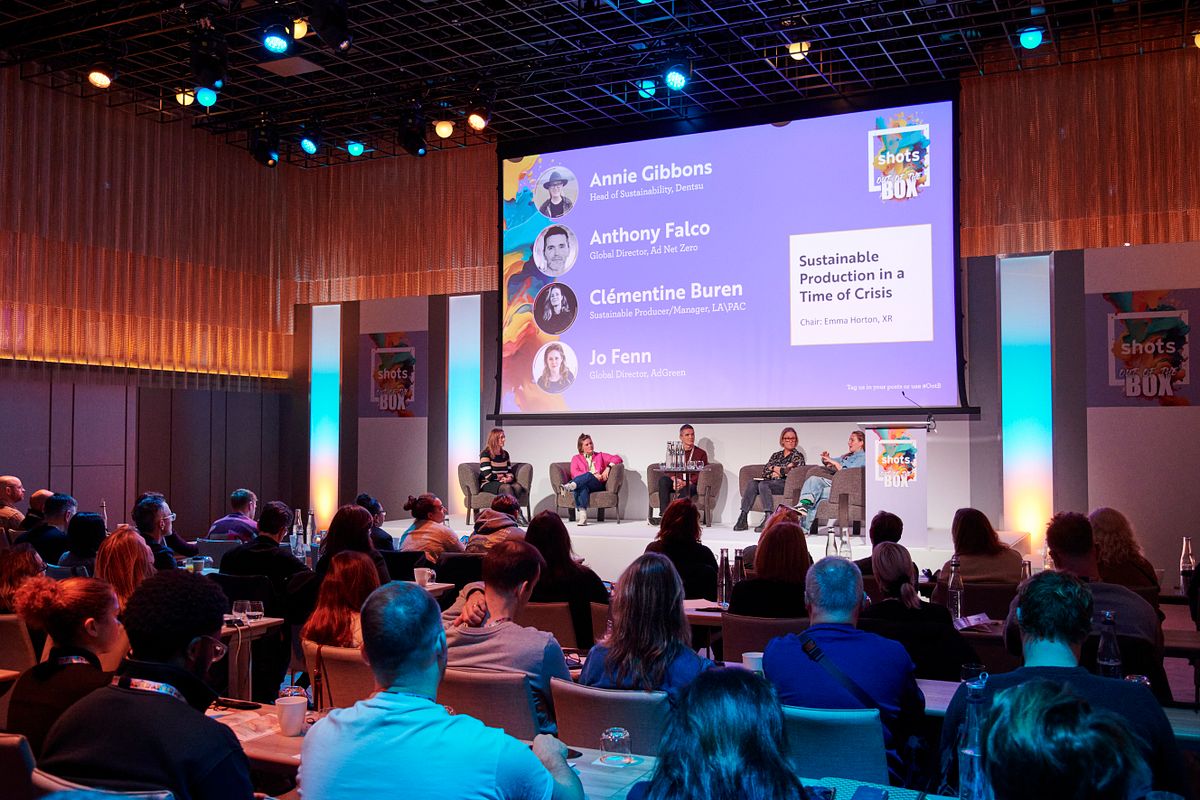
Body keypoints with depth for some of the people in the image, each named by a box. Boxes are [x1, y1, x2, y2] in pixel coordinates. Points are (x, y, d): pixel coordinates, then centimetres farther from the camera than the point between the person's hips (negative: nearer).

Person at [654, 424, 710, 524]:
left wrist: (685, 483, -18)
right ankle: (664, 515, -39)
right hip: (675, 484, 3)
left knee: (686, 489, -38)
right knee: (663, 479, -29)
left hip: (691, 485, -2)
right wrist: (675, 479, -17)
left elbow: (700, 475, -2)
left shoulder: (701, 453, 10)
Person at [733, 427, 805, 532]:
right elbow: (765, 471, 14)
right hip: (770, 482, 5)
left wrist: (774, 469, 3)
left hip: (786, 484, -5)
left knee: (763, 484, -34)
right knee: (752, 484, -25)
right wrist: (777, 469, -2)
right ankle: (743, 518, -34)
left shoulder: (798, 456, 12)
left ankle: (768, 518, -46)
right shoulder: (776, 455, 26)